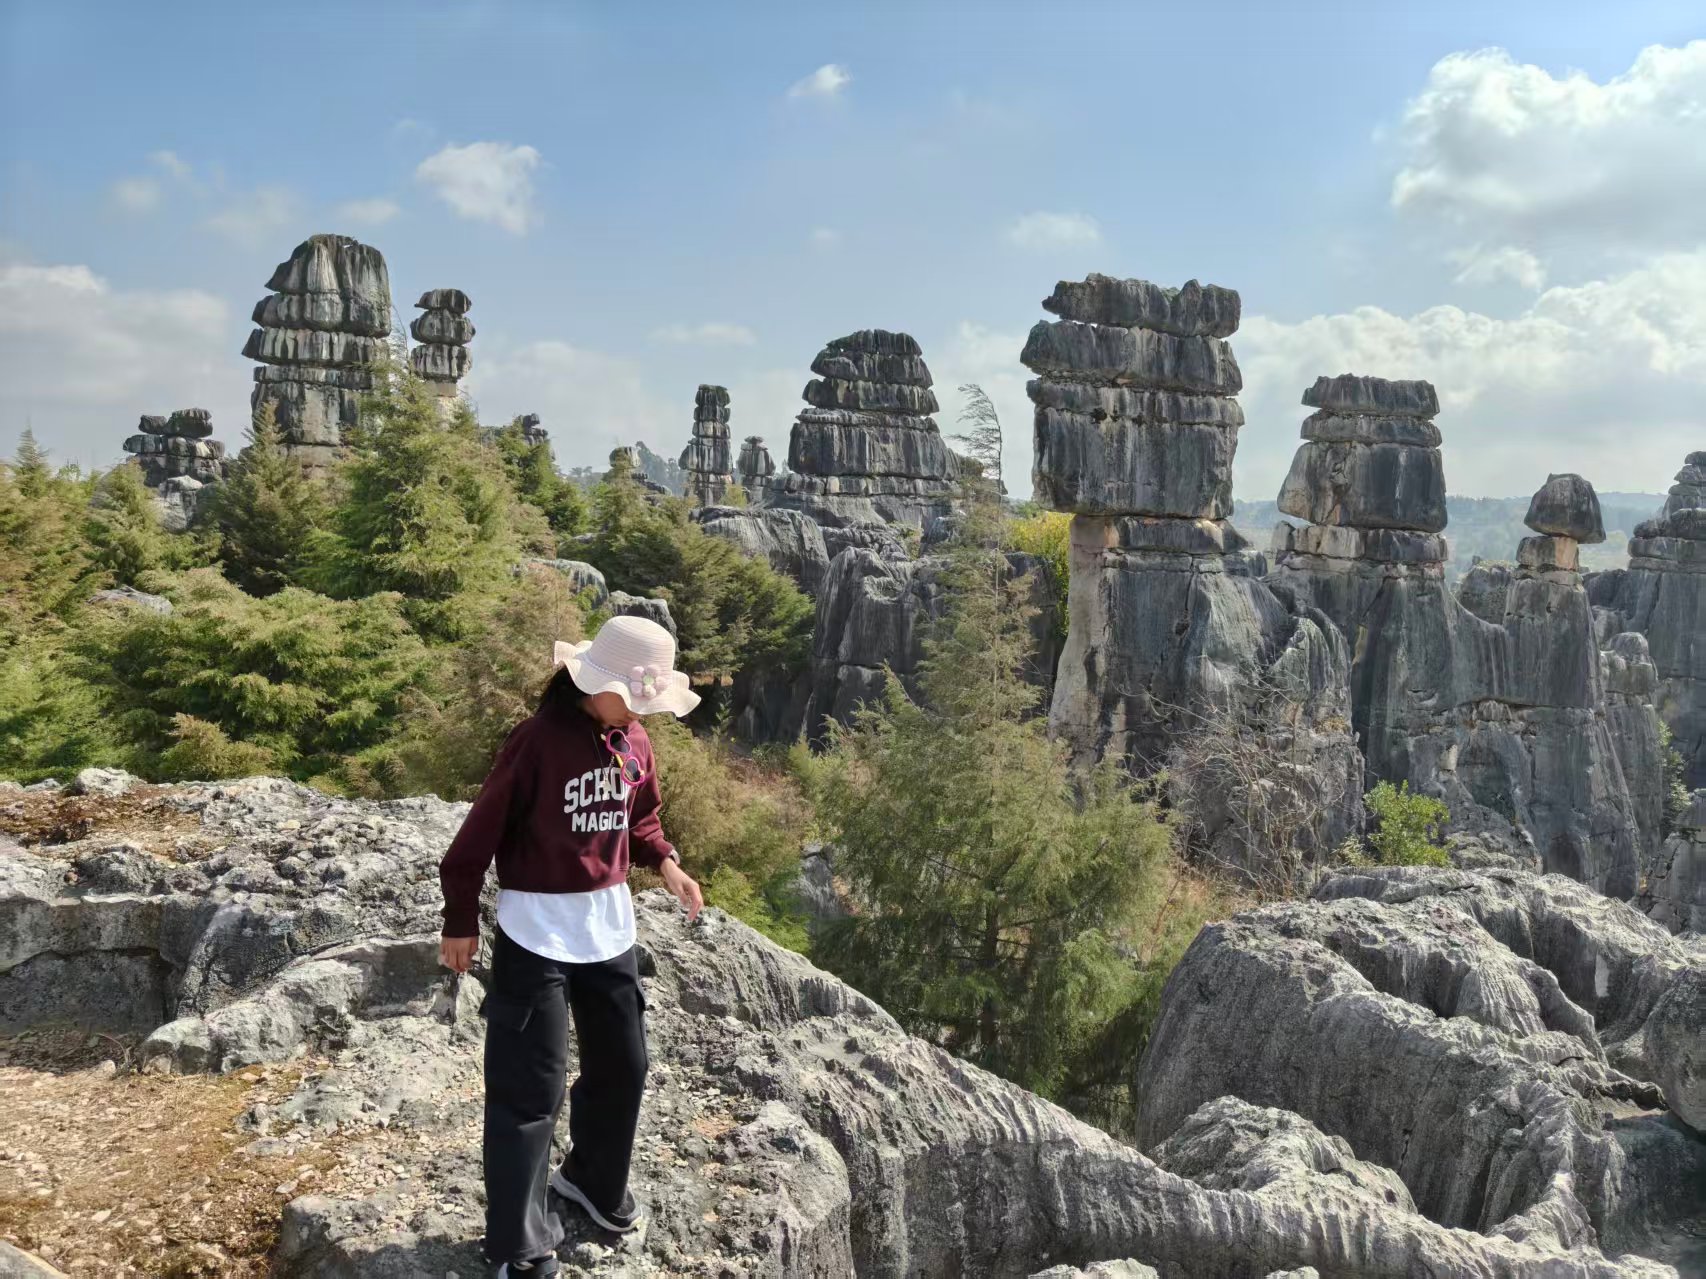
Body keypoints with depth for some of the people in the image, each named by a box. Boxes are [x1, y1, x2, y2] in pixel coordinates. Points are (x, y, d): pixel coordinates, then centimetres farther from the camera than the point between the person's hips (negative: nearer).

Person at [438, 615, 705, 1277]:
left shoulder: (634, 744, 2)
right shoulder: (538, 739, -19)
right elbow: (481, 832, -14)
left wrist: (666, 863, -6)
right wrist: (460, 921, -9)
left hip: (609, 926, 7)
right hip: (536, 932, -7)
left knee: (623, 1067, 20)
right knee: (531, 1090, 1)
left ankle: (592, 1179, 46)